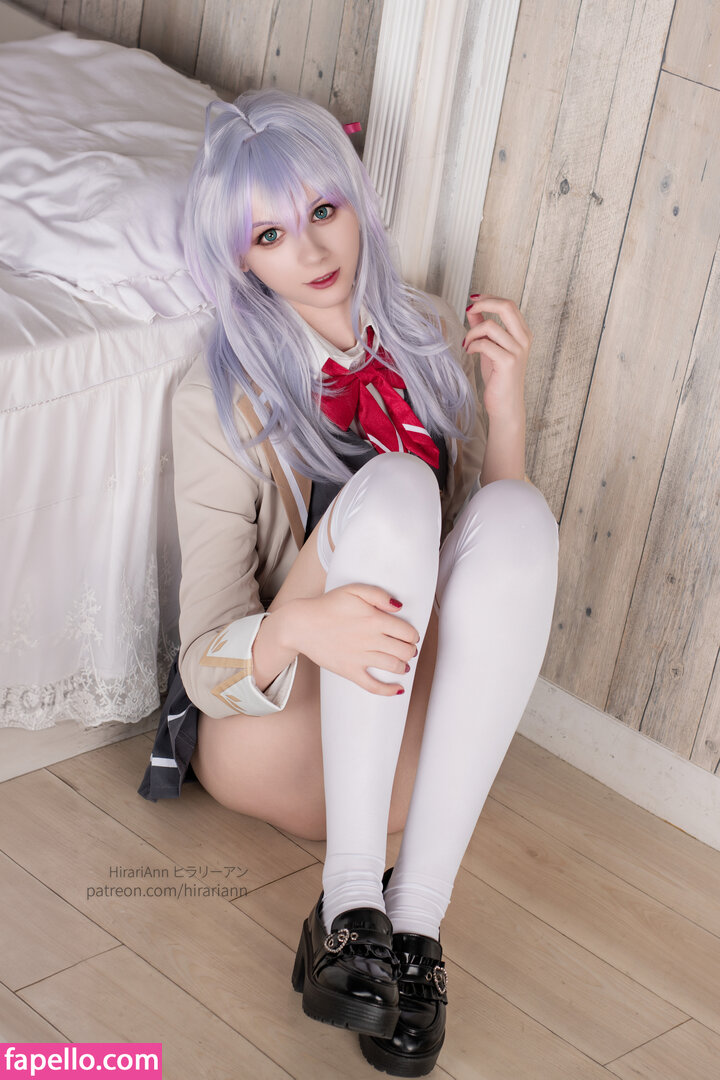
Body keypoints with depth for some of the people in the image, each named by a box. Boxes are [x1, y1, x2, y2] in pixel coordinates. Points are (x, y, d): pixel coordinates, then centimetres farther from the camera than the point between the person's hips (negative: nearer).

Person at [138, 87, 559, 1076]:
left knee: (520, 514, -26)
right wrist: (298, 625, -35)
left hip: (412, 744, 4)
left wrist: (504, 401, -6)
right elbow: (207, 660, -12)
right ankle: (351, 902, -34)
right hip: (272, 740, -4)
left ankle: (417, 918, -31)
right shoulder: (220, 398, -6)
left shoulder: (429, 336, 8)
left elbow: (493, 553, 9)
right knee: (394, 486, -29)